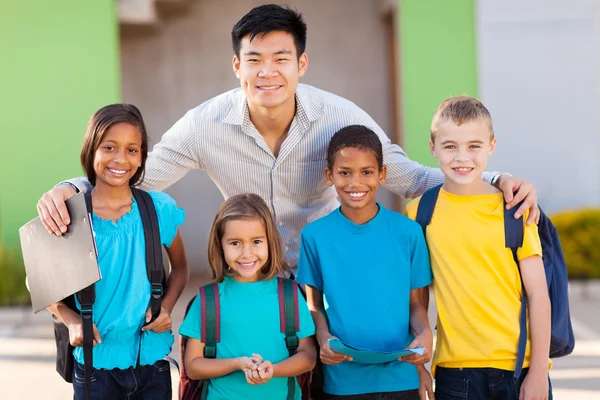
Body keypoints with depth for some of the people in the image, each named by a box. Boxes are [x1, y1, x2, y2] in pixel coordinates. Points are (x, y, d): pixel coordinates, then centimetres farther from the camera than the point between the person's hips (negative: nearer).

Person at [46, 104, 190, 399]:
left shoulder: (160, 208, -4)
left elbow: (180, 267, 11)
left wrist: (166, 308, -7)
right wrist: (72, 321, -14)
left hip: (151, 355, 2)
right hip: (95, 360, -1)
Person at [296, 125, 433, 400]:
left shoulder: (408, 232, -2)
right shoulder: (315, 235, -3)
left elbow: (414, 302, 4)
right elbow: (314, 304, 3)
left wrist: (425, 333, -14)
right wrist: (323, 337, -15)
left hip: (400, 376, 0)